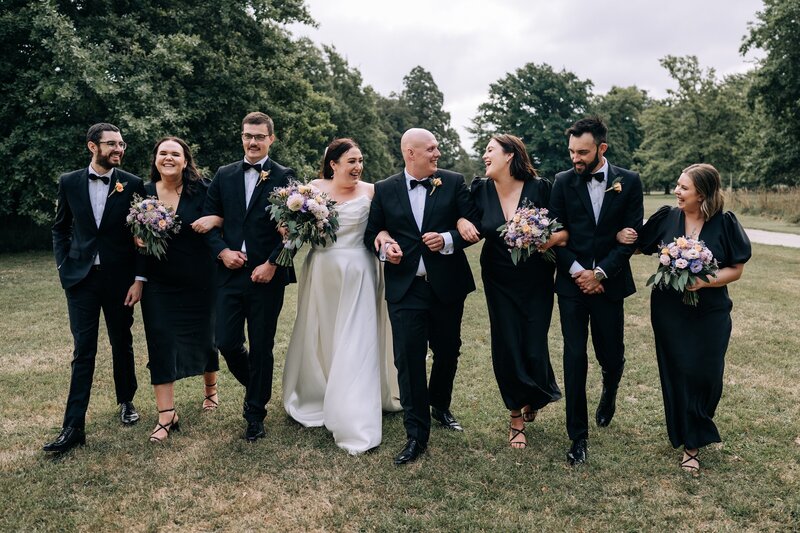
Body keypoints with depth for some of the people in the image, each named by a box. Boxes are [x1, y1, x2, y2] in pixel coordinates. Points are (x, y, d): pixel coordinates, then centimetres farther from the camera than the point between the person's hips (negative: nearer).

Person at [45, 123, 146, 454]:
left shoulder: (133, 185, -3)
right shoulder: (69, 182, 3)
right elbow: (60, 228, 12)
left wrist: (139, 279, -6)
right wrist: (64, 266, 2)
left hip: (120, 278, -1)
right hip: (81, 278, 1)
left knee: (122, 345, 13)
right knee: (83, 352, 1)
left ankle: (126, 402, 34)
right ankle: (74, 426, 5)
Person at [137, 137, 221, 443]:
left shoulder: (201, 189, -7)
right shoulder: (144, 192, 1)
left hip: (199, 280, -1)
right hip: (158, 282, 1)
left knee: (203, 336, 14)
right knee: (160, 343, -3)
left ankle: (211, 389, 41)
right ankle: (166, 415, 4)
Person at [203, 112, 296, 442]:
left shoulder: (284, 177, -1)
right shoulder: (224, 175, 11)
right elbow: (209, 218, 10)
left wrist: (271, 264, -15)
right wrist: (222, 251, -6)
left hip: (266, 275, -3)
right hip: (230, 272, 3)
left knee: (261, 348, 5)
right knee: (226, 343, 4)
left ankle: (255, 414, 22)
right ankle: (255, 387, 34)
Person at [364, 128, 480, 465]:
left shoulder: (454, 182, 2)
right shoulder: (384, 190, 3)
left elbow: (474, 224, -1)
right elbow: (371, 232, 9)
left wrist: (448, 239, -18)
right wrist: (384, 246, -12)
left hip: (447, 285, 1)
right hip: (405, 288, -1)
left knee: (448, 352, 16)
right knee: (409, 360, -2)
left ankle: (440, 406, 43)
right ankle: (417, 435, 10)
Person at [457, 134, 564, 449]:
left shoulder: (539, 188, -9)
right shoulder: (480, 190, -3)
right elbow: (463, 214, 12)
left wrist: (552, 239, -24)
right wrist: (461, 222, -10)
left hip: (536, 281, -2)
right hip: (499, 282, 2)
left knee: (534, 349, 0)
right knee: (507, 348, 3)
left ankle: (535, 398, 36)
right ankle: (517, 418, 24)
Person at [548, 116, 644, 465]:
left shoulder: (628, 182, 0)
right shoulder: (563, 182, 2)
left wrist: (600, 273, -11)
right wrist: (577, 271, -11)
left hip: (608, 282, 0)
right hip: (572, 282, 0)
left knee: (611, 354, 9)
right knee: (574, 356, -2)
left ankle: (609, 393, 46)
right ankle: (578, 436, 10)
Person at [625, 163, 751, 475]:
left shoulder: (725, 224, -8)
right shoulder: (667, 218, -3)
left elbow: (736, 270, -4)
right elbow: (640, 245, 8)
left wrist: (704, 281, -21)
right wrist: (622, 237, -14)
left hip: (710, 313, -1)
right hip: (669, 310, 1)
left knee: (705, 375, 4)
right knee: (677, 373, 7)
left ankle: (694, 439, 28)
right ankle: (689, 443, 27)